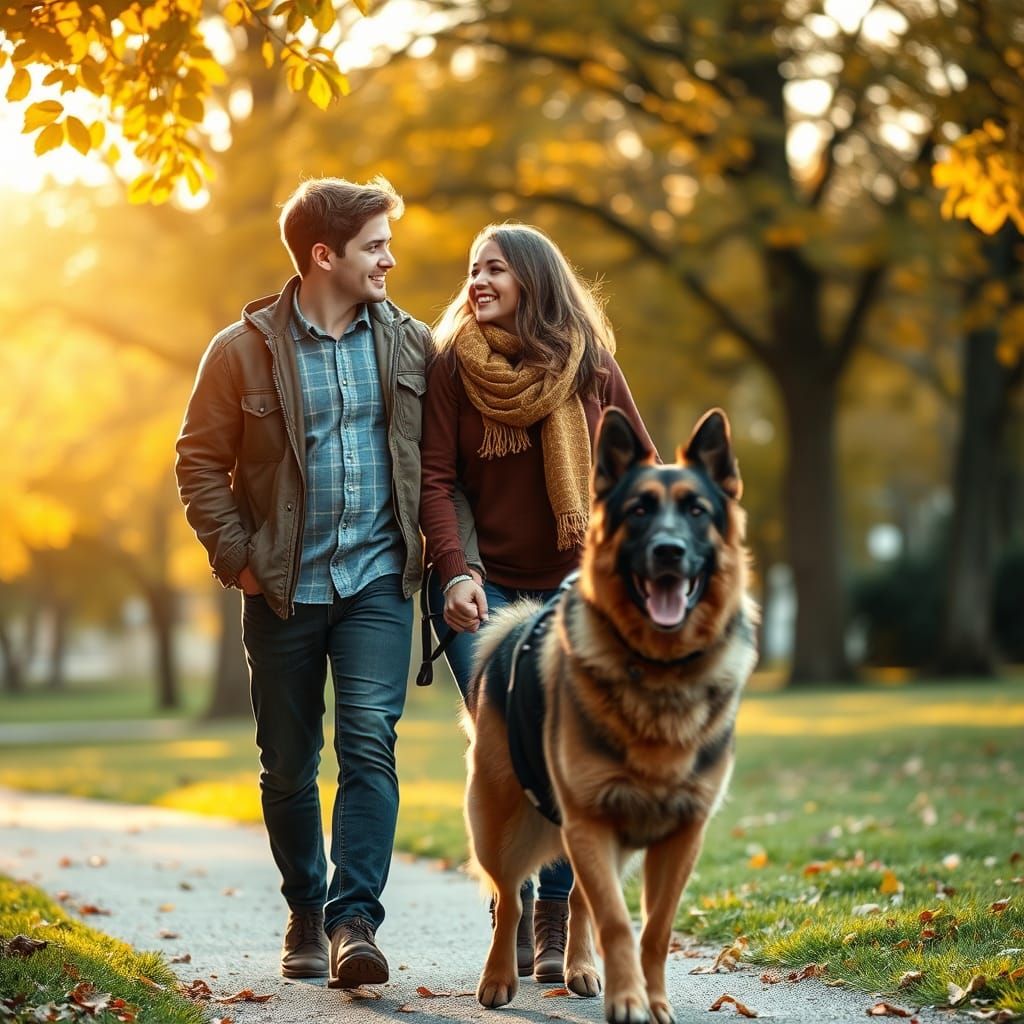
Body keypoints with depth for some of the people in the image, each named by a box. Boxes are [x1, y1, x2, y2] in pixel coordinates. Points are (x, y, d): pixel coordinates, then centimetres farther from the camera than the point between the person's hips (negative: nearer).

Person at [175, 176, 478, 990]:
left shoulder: (411, 344, 4)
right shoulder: (244, 350, -4)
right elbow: (200, 460, 1)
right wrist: (237, 557, -5)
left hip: (377, 582, 0)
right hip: (284, 588, 0)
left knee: (370, 742, -14)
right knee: (288, 765, 9)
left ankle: (356, 919, -13)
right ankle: (306, 914, 26)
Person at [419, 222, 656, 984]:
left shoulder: (590, 368, 0)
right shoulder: (454, 365, -2)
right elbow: (436, 478, -5)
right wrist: (454, 571, -17)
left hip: (573, 588, 1)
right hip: (485, 587, -1)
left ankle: (557, 923, 4)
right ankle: (510, 921, -1)